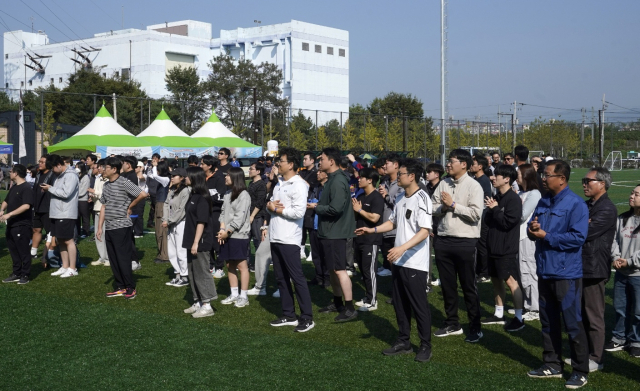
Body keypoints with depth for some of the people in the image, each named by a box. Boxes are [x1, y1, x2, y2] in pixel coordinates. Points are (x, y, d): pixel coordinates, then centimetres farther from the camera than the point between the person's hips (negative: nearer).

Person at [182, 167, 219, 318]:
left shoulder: (202, 197, -16)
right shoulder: (193, 195, 12)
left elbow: (201, 222, -19)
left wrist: (196, 243, -21)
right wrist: (191, 242, 16)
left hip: (201, 242, -10)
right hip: (192, 241, 10)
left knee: (202, 272, -4)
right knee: (193, 273, 15)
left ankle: (207, 305, 3)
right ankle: (198, 303, 24)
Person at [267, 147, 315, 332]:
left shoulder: (298, 185, -12)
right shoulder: (279, 184, 15)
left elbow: (299, 212, -22)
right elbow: (269, 205, 18)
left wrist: (276, 209, -12)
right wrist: (270, 205, -6)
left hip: (289, 239, -9)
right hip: (275, 238, 9)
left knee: (297, 278, -5)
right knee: (281, 278, 13)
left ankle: (307, 318, 1)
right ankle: (289, 315, 22)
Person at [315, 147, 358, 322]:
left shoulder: (338, 181, -19)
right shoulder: (332, 179, 14)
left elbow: (336, 208, -27)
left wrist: (316, 207, -14)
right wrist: (318, 205, 3)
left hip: (335, 232, -11)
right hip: (328, 231, 11)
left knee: (339, 269, -7)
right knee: (332, 269, 17)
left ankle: (350, 309, -3)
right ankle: (337, 302, 28)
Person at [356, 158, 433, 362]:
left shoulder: (421, 199, -15)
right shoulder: (401, 198, 11)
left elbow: (424, 231, -22)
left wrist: (402, 248, -30)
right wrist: (372, 229, 8)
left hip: (415, 263, -9)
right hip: (398, 261, 9)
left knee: (419, 306, 0)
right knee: (400, 304, 15)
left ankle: (425, 346, 11)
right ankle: (403, 341, 26)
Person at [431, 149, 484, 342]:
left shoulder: (473, 186, -9)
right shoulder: (444, 183, 8)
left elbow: (475, 213, -18)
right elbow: (432, 208, 8)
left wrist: (453, 205, -14)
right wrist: (443, 207, -12)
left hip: (465, 242, -6)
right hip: (443, 240, 6)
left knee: (468, 286, 4)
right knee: (447, 284, 14)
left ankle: (475, 327, 16)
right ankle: (452, 324, 28)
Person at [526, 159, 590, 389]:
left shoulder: (575, 204, -13)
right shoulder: (543, 202, 10)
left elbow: (578, 237, -22)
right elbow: (534, 230, 16)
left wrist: (546, 236, -19)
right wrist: (532, 230, -8)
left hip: (566, 273, -8)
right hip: (545, 271, 8)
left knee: (573, 324, 0)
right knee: (548, 321, 15)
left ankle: (581, 372, 11)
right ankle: (552, 365, 28)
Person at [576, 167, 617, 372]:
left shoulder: (607, 209, -13)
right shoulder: (586, 205, 15)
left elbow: (586, 232, -22)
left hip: (594, 269, -9)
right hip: (580, 266, 9)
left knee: (594, 316, 0)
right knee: (581, 314, 15)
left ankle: (595, 359, 9)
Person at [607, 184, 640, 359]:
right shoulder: (622, 219, 9)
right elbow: (614, 240, 8)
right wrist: (616, 257, -8)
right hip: (621, 273, 6)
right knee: (620, 308, 15)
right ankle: (619, 338, 28)